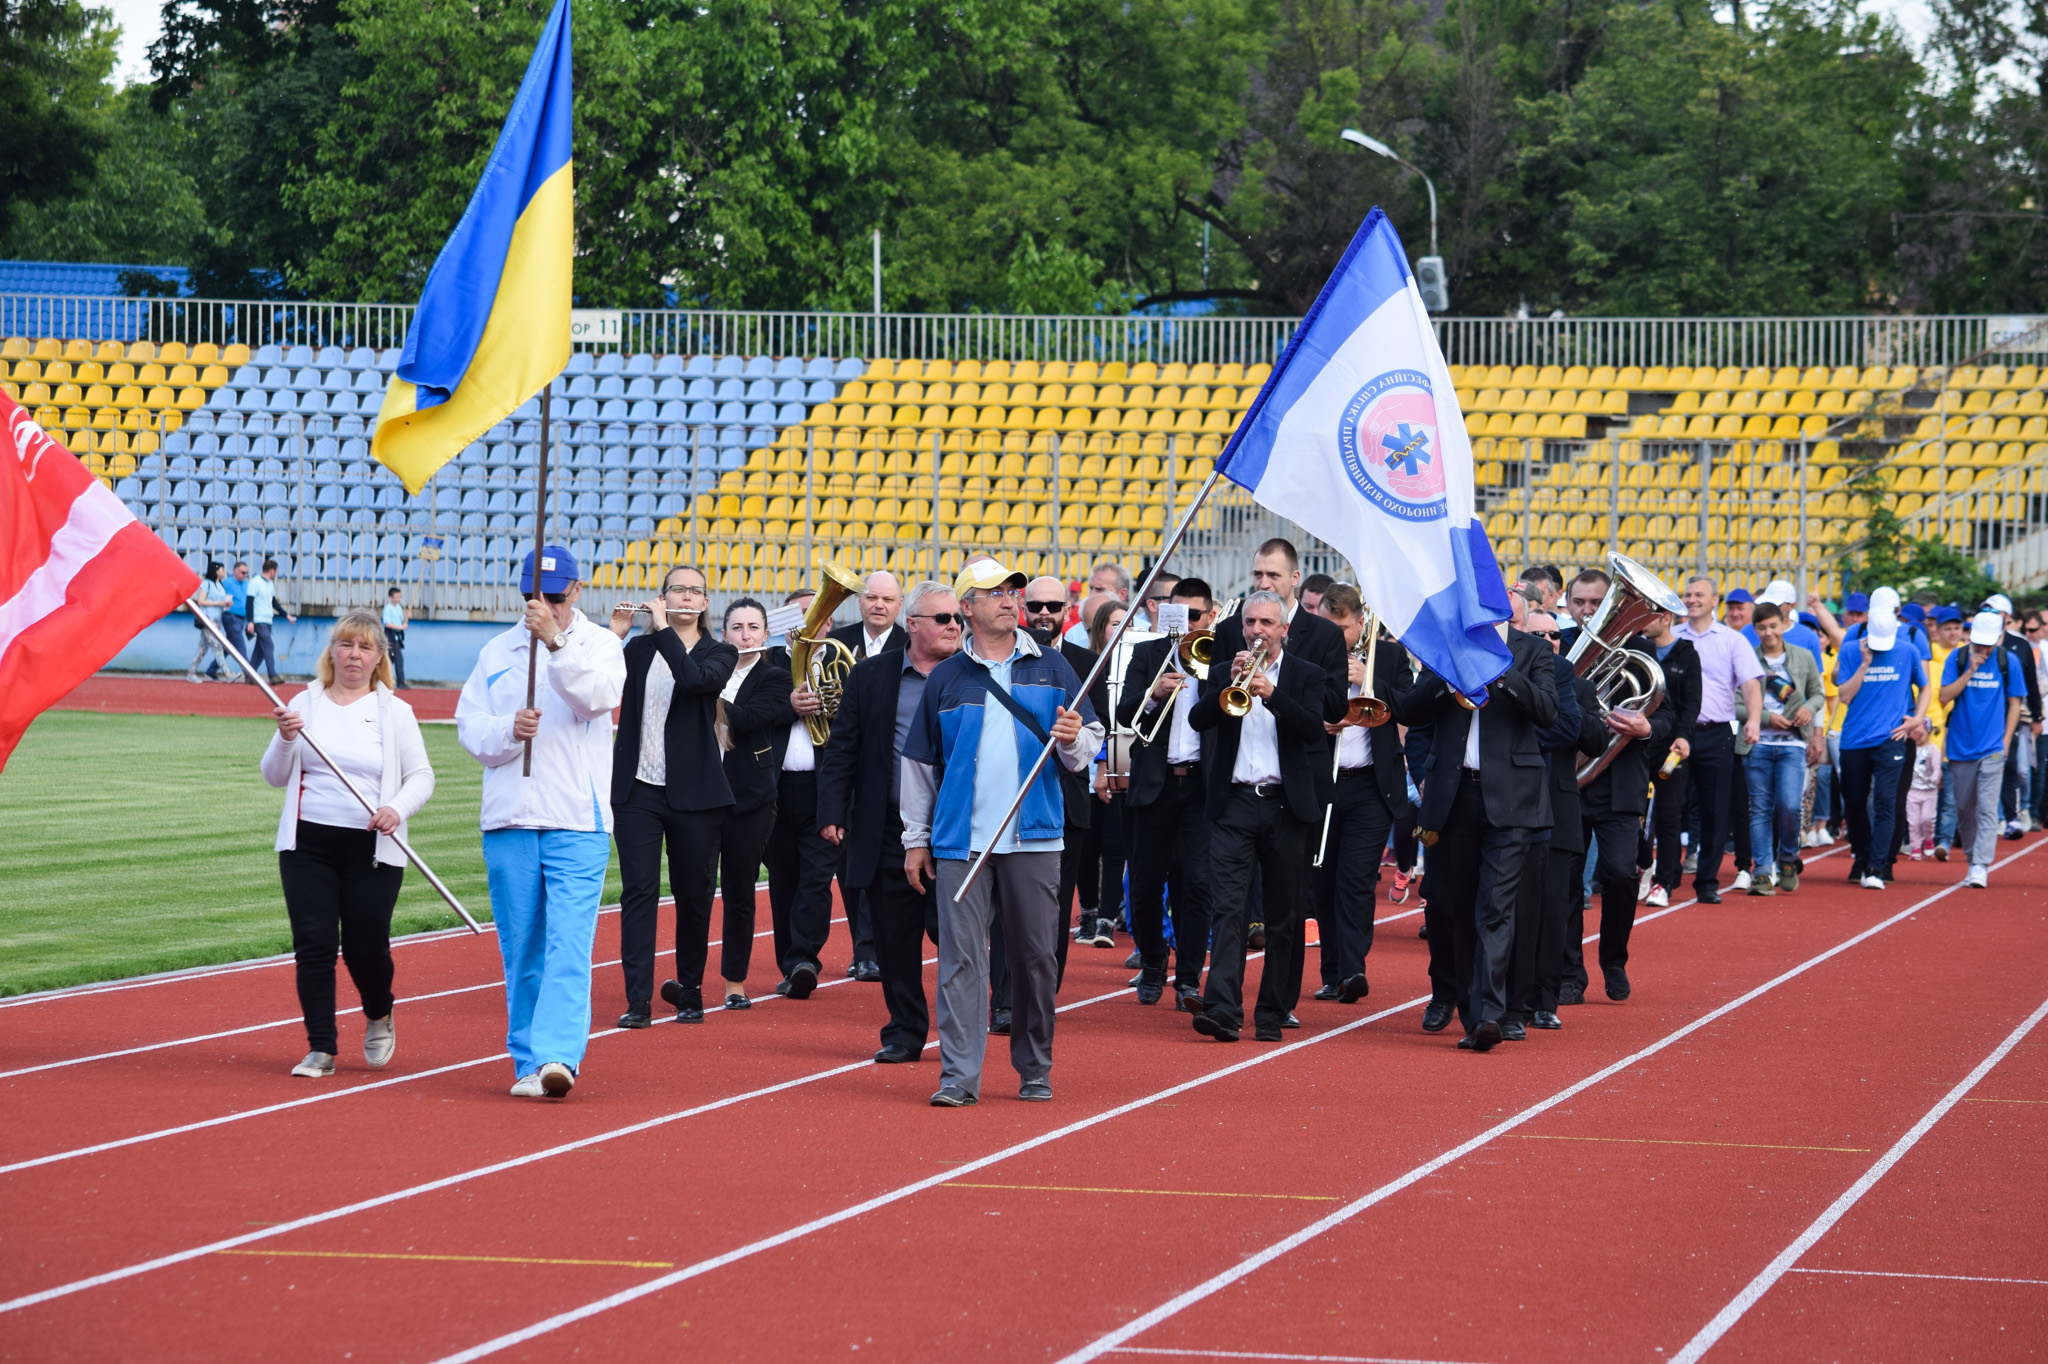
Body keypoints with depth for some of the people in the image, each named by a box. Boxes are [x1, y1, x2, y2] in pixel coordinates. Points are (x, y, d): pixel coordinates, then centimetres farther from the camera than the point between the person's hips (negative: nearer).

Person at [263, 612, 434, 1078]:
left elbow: (421, 776, 2)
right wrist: (286, 740, -12)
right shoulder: (305, 703, 7)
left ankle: (379, 1018, 30)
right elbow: (275, 776, 8)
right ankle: (321, 1048, 2)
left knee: (366, 946, -1)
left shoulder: (394, 712, 5)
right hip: (308, 845, 1)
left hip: (372, 849, -1)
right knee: (313, 944, -4)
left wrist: (398, 809, -17)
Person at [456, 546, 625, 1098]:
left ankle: (558, 1055, -24)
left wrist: (557, 642, -29)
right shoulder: (497, 651, 14)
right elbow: (469, 726, 9)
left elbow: (599, 693, -16)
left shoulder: (599, 643, 5)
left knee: (569, 942, -14)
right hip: (508, 822, 3)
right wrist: (508, 731, -11)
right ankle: (528, 1063, 12)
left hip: (578, 821, -3)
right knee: (521, 948, 6)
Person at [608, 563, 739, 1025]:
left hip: (693, 793, -1)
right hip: (638, 788, 1)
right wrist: (613, 635, -10)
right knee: (639, 890, -7)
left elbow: (695, 678, -19)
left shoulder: (719, 654, 3)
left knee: (693, 895, 6)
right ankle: (638, 999, -10)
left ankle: (689, 991, 22)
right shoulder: (638, 649, 10)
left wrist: (663, 628, -14)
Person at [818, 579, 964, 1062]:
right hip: (888, 832, 2)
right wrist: (832, 814, -2)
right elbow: (842, 750, 7)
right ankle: (905, 1032, 16)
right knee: (896, 939, 5)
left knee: (948, 928, -5)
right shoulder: (871, 676, 8)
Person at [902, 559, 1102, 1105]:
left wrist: (1074, 740, -14)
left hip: (1034, 836, 1)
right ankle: (958, 1074, -8)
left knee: (1036, 957, 4)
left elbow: (1090, 741, 10)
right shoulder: (945, 679, 8)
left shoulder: (1051, 669, 9)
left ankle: (1035, 1070, 16)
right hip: (961, 841, -1)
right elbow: (919, 762, 10)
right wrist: (916, 839, 7)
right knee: (961, 955, -6)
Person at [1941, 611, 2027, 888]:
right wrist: (1970, 671, -13)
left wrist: (2006, 741, -1)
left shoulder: (2008, 661, 0)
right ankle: (1972, 860, 22)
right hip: (1960, 748, 2)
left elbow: (2014, 703, 7)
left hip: (1992, 748, -2)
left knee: (1987, 808, -12)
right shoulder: (1958, 658, 2)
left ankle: (1981, 866, -16)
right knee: (1964, 808, 9)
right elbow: (1945, 696, -4)